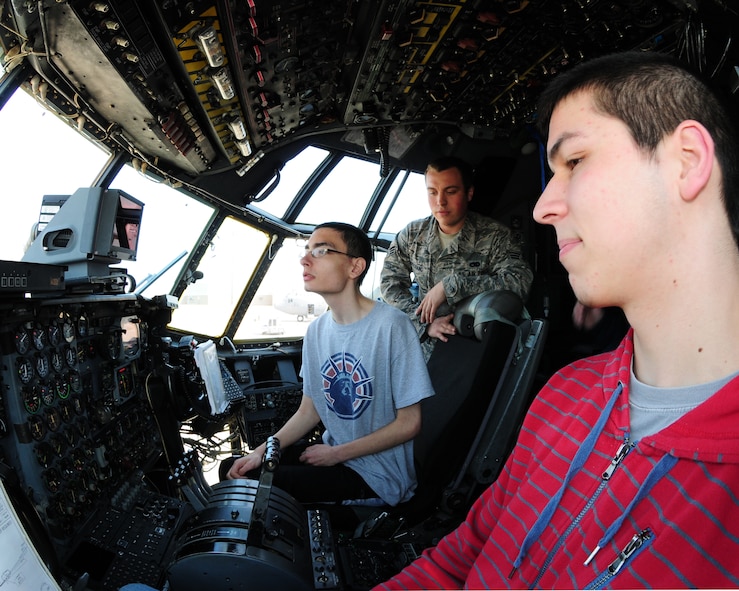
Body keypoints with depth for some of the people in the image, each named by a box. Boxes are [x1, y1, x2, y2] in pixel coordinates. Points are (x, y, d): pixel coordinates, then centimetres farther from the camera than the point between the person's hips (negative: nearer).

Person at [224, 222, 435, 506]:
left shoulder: (392, 325, -21)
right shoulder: (317, 330, 2)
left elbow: (408, 424, -16)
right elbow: (308, 410, 9)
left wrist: (336, 454, -11)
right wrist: (262, 451, -5)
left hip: (378, 475, -6)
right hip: (331, 454, 7)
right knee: (237, 470, -1)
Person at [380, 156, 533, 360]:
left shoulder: (494, 235, -3)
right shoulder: (412, 234, 6)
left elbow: (521, 281, -16)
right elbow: (390, 282, 3)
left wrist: (450, 286, -20)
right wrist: (426, 323, -13)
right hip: (426, 344, 1)